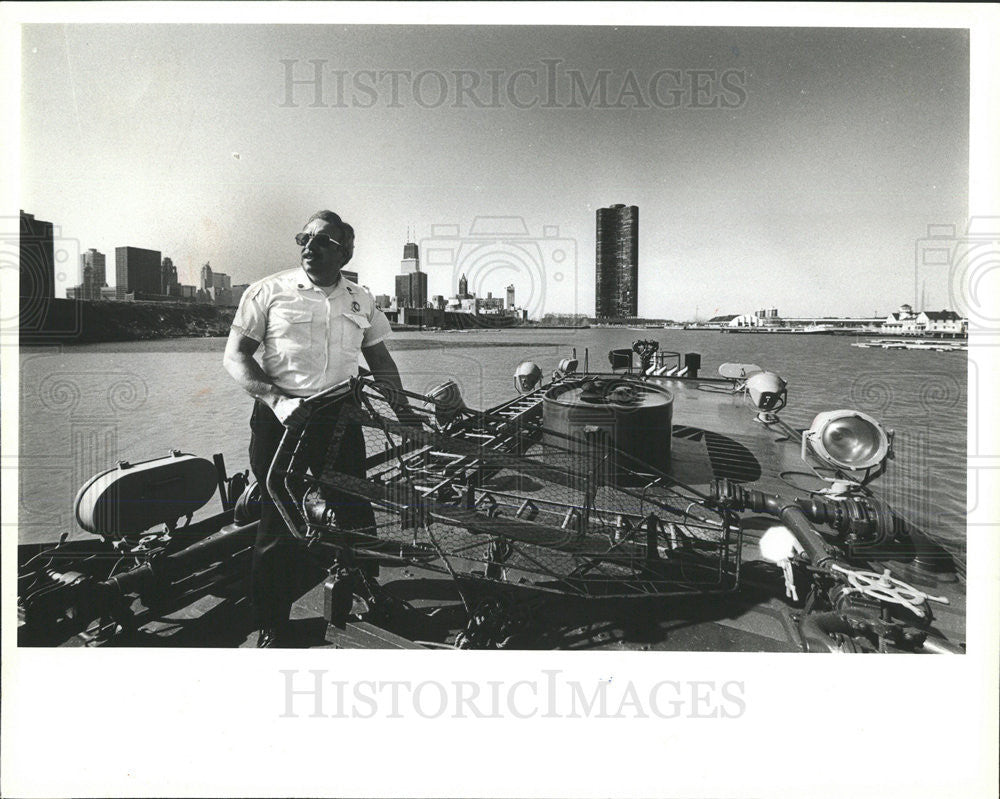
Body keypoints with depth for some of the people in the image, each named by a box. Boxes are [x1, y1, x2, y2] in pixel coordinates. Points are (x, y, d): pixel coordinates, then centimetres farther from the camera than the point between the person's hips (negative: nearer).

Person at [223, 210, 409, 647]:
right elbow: (236, 354, -3)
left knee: (356, 516, 4)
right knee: (278, 524, 0)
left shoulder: (362, 300, 11)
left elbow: (380, 359, 18)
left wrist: (404, 408, 8)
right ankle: (272, 627, 17)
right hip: (280, 419, -3)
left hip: (340, 417, 3)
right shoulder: (269, 291, 0)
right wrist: (276, 399, -18)